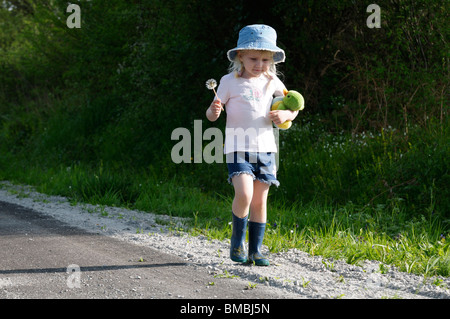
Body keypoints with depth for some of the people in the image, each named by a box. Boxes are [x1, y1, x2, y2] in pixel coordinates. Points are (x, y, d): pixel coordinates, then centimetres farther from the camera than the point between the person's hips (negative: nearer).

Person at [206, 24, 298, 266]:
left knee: (260, 200, 5)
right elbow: (211, 115, -2)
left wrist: (285, 115, -4)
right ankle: (237, 242, -2)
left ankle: (255, 250, 14)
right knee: (244, 194, -21)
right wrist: (214, 111, -26)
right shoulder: (230, 82, -3)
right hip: (238, 147, -4)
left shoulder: (271, 82, 7)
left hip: (265, 148, 4)